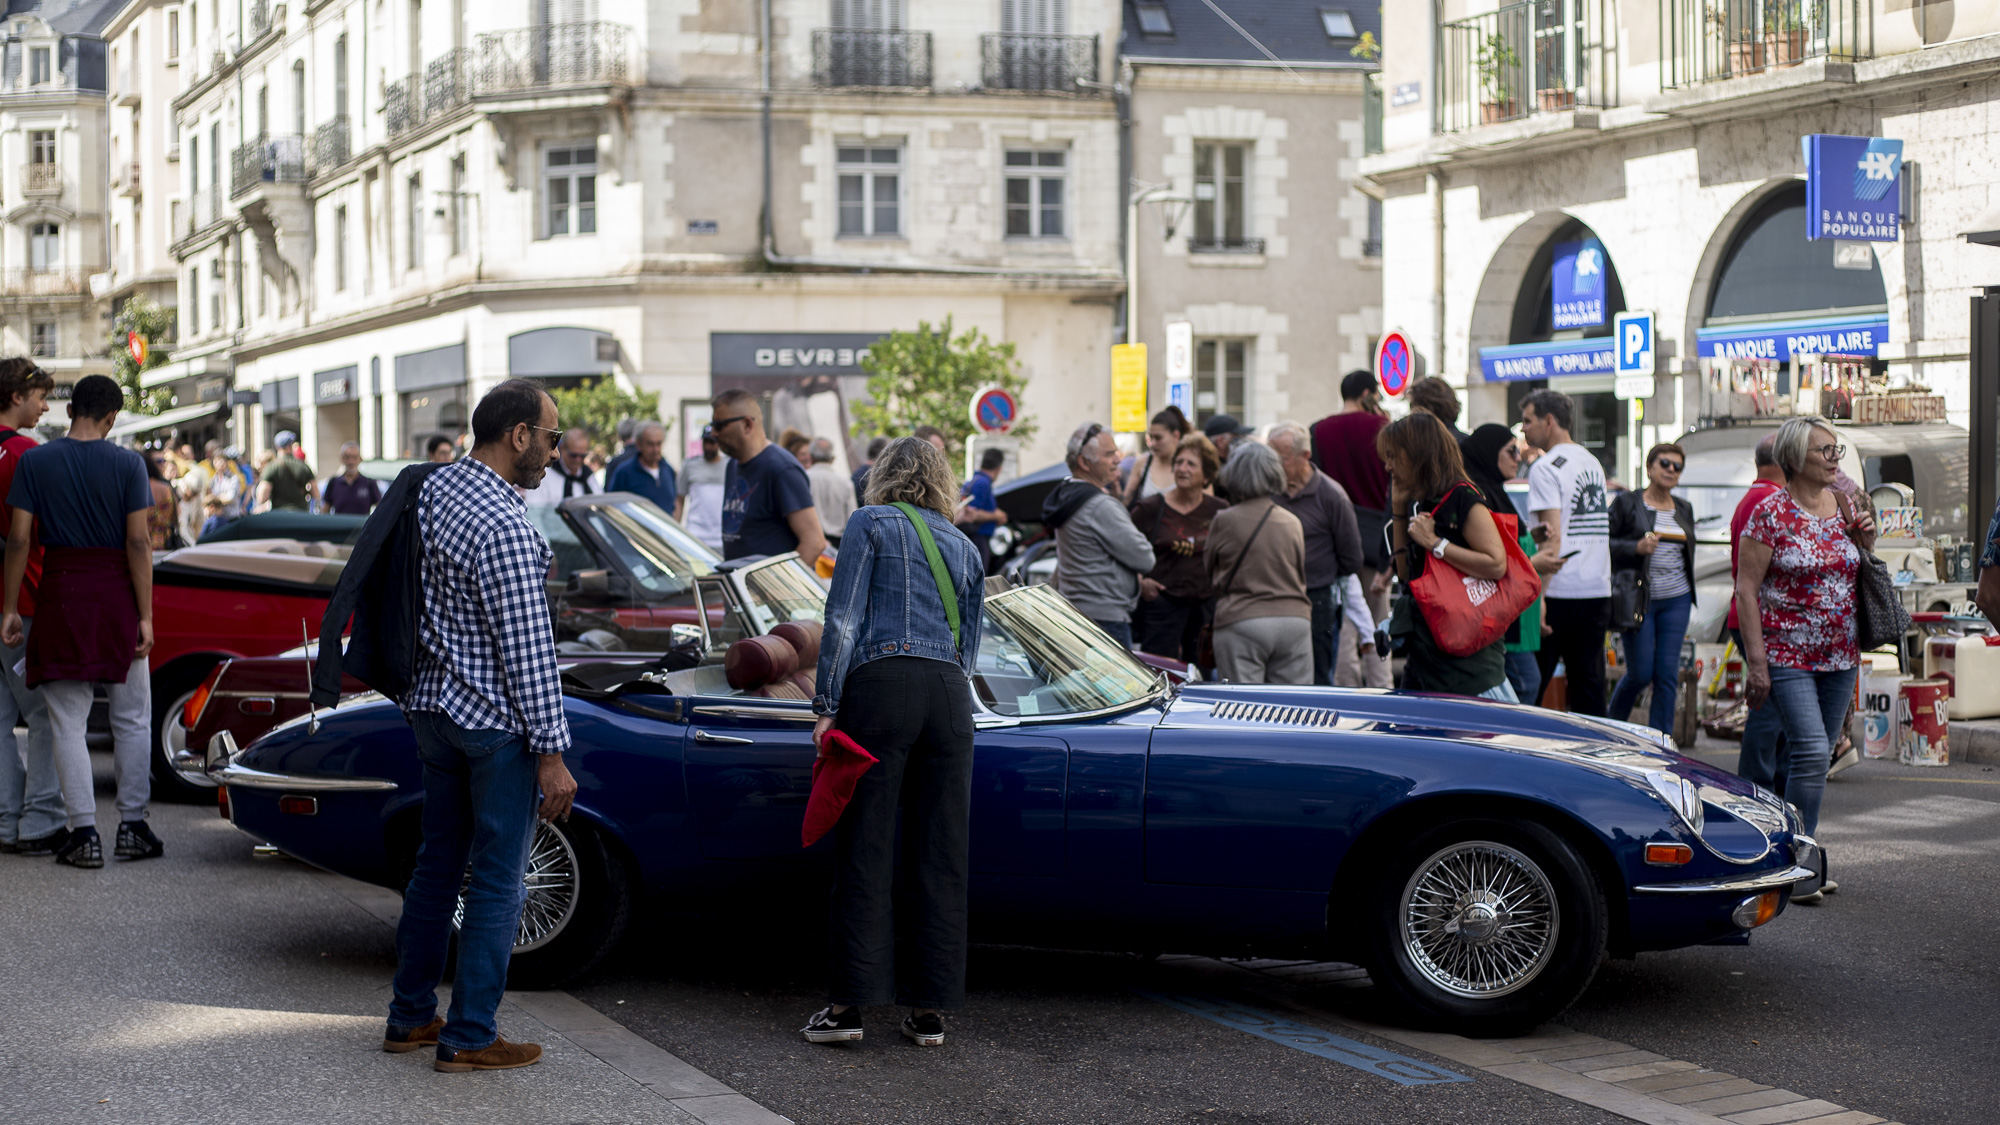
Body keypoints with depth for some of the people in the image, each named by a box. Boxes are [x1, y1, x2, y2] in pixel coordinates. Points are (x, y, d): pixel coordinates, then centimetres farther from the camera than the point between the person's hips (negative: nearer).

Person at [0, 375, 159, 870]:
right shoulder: (127, 464, -3)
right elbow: (138, 542, -8)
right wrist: (145, 615, -6)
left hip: (60, 592, 1)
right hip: (116, 592, 0)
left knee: (67, 724, 5)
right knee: (132, 719, 11)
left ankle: (85, 833, 1)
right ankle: (132, 826, 12)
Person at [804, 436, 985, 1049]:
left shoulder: (870, 523, 8)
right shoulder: (965, 547, 23)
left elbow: (843, 620, -2)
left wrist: (827, 707, -4)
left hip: (881, 683, -4)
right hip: (950, 696, 4)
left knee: (866, 846, -3)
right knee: (941, 854, 6)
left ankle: (848, 1003, -3)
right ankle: (930, 1010, 8)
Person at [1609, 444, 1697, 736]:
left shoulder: (1684, 509, 14)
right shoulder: (1627, 503, -2)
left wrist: (1688, 592, 15)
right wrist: (1637, 548, -20)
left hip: (1676, 601, 5)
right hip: (1639, 599, -4)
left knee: (1668, 675, 0)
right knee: (1640, 673, -4)